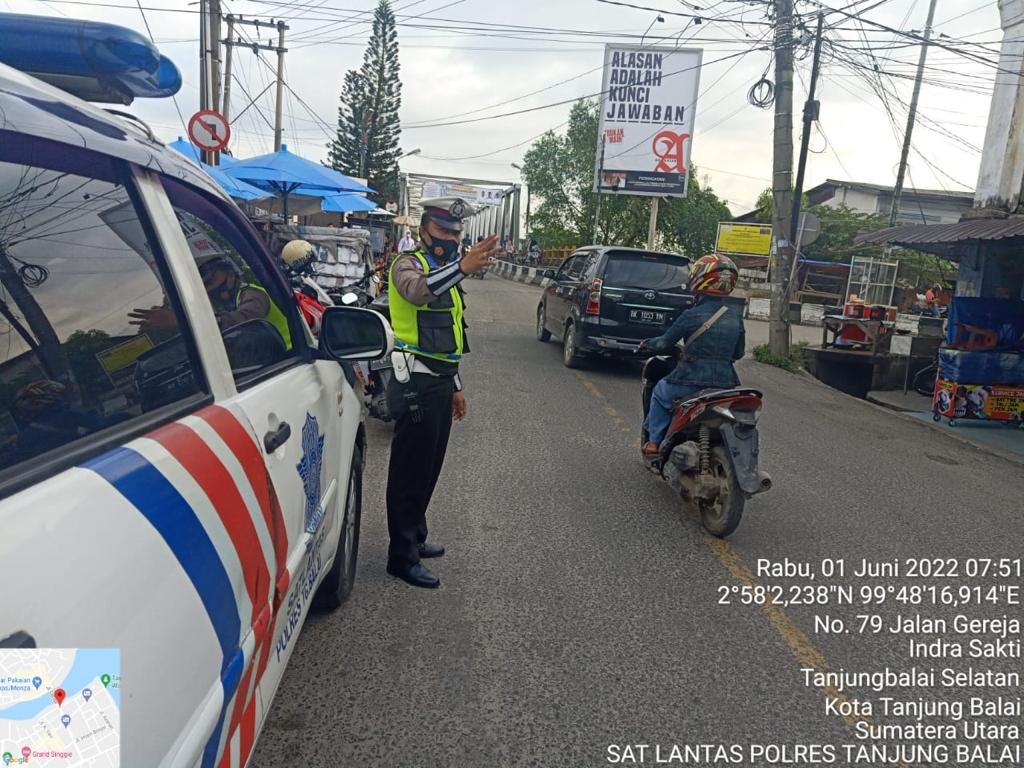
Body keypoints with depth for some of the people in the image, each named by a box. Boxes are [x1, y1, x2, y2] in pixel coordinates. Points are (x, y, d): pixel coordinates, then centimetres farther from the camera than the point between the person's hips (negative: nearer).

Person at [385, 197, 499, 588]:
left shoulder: (445, 273, 20)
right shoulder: (409, 264, -8)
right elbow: (416, 290, -35)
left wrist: (455, 385, 23)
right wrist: (462, 266, -49)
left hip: (440, 383, 9)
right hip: (416, 383, -9)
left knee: (429, 469, 17)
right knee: (410, 472, -3)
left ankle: (414, 538, 31)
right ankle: (402, 556, 5)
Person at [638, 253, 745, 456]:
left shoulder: (691, 316, -12)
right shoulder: (735, 316, 2)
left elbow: (665, 343, -2)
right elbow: (738, 353, 11)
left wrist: (647, 344, 18)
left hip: (691, 382, -4)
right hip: (725, 384, 4)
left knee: (660, 392, 22)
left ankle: (654, 442, 20)